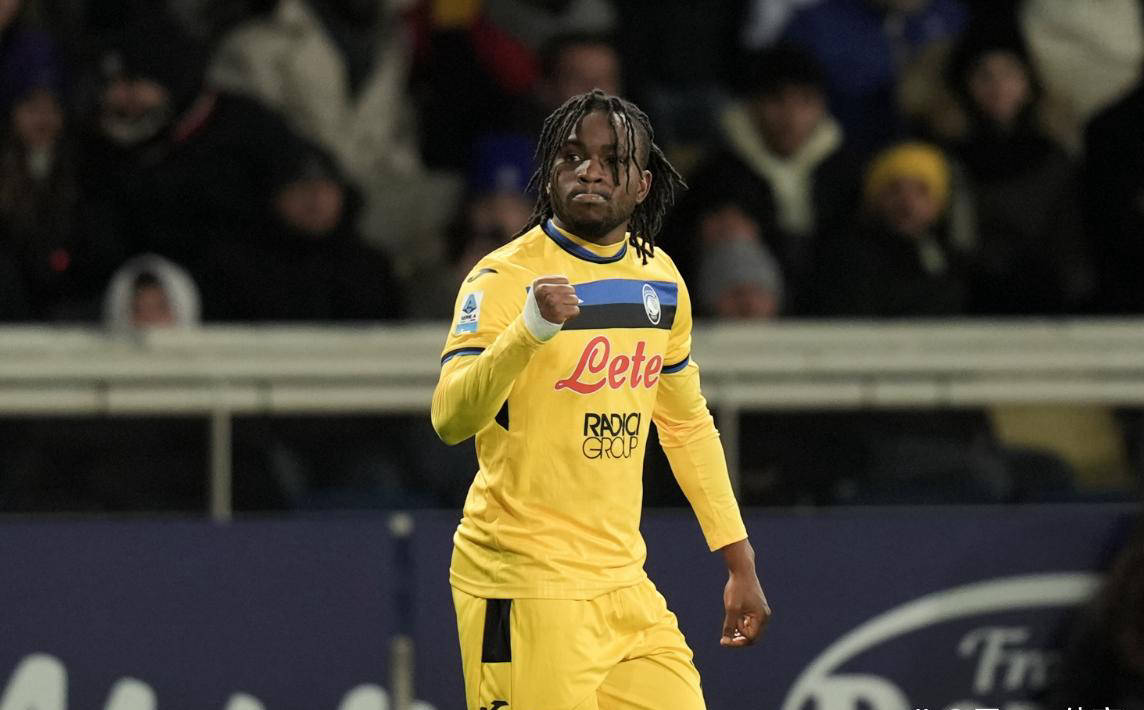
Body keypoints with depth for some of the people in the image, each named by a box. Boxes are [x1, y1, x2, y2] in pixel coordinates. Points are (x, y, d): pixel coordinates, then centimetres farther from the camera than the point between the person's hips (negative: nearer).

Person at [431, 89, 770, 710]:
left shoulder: (661, 281, 10)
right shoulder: (504, 279, -11)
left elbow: (687, 423, 22)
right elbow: (450, 419, -24)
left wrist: (738, 563, 20)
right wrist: (531, 328, -39)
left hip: (623, 583, 6)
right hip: (525, 588, -6)